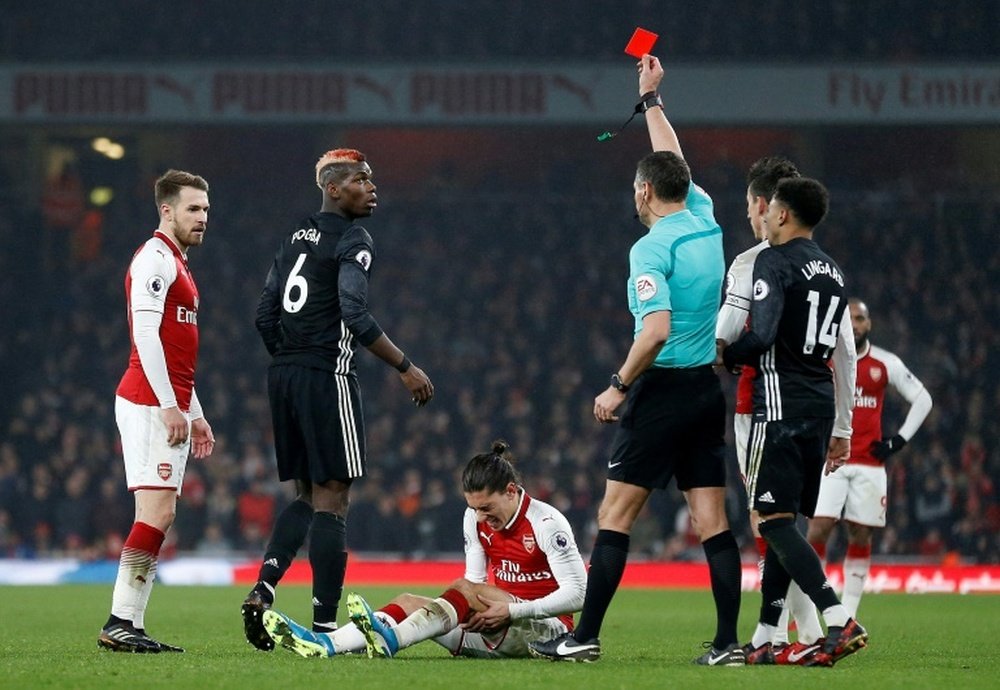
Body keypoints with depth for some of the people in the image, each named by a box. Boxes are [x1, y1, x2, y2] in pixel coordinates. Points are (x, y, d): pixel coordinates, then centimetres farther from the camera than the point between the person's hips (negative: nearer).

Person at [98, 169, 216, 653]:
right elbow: (145, 335, -18)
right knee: (157, 510, -15)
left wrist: (195, 414, 25)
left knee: (158, 516, 5)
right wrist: (170, 407, -22)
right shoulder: (155, 259, -9)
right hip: (150, 407, -10)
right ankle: (120, 623, -17)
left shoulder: (176, 264, 23)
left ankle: (130, 626, 2)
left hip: (171, 409, 10)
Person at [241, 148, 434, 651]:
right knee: (331, 499, -4)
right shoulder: (352, 240, -8)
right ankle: (324, 623, -4)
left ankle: (263, 589, -2)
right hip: (328, 377, -8)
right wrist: (406, 368, -14)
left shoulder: (295, 237, 17)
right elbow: (355, 316, -20)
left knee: (306, 496, 16)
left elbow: (265, 316, 16)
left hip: (283, 376, 8)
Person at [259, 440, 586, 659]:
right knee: (410, 602, -13)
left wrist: (509, 610, -24)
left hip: (547, 628, -7)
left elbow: (577, 593, -18)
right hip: (498, 629, 7)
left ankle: (389, 640, -48)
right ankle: (323, 644, -34)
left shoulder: (546, 523, -14)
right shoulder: (476, 520, 6)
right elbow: (475, 578, 10)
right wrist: (473, 612, -13)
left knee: (465, 589, -31)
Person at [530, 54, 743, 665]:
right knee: (712, 521, 4)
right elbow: (673, 161, 26)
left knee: (616, 517, -2)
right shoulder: (704, 220, 8)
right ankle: (729, 642, -1)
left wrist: (619, 386, -13)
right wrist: (652, 99, 36)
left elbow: (657, 329, -24)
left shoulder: (651, 248, -13)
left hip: (664, 389, -7)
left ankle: (585, 637, -2)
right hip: (708, 390, 7)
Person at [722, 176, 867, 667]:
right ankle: (763, 641, 12)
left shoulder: (774, 262, -8)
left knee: (774, 520, -10)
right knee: (785, 522, 11)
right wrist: (842, 431, 23)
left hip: (782, 403, -8)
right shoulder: (833, 271, 17)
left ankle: (840, 622, -23)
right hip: (821, 405, 8)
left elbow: (761, 335, -20)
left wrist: (725, 359, 0)